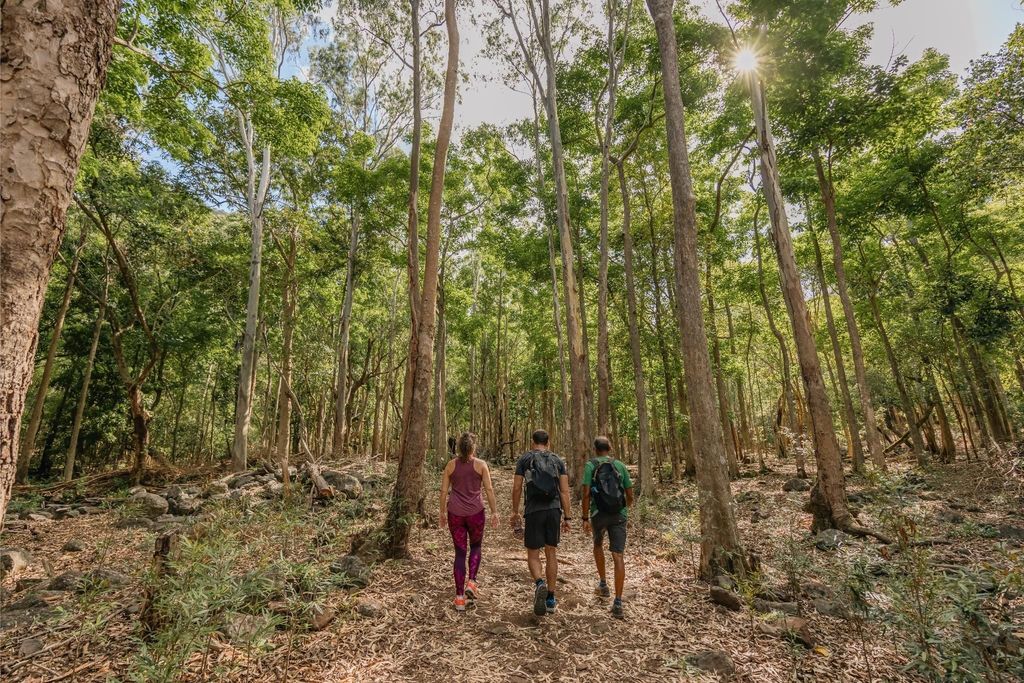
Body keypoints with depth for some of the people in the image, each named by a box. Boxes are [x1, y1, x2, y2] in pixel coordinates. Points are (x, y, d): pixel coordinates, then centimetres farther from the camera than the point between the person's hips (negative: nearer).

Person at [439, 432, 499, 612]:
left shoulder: (451, 465, 1)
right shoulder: (480, 464, -5)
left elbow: (444, 491, 3)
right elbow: (489, 489, -5)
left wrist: (442, 512, 14)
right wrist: (494, 512, 3)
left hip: (455, 513, 2)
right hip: (475, 513, -1)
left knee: (460, 553, 12)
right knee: (476, 546, 23)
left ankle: (460, 597, 14)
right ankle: (471, 582, 7)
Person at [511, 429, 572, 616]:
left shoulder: (525, 459, 3)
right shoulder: (558, 461, 8)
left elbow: (517, 488, 1)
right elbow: (564, 491, 3)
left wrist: (515, 512, 11)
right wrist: (566, 517, 7)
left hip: (534, 511, -2)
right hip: (554, 510, 3)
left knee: (533, 554, 9)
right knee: (551, 553, 15)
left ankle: (540, 584, -18)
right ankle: (551, 599, 21)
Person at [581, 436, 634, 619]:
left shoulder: (591, 465, -3)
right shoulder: (620, 466, 5)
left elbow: (586, 494, -10)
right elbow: (630, 495, 8)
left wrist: (585, 518, -4)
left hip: (599, 514, -1)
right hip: (618, 515, 1)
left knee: (598, 545, 26)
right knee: (618, 556, 2)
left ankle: (603, 584, 35)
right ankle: (618, 602, -2)